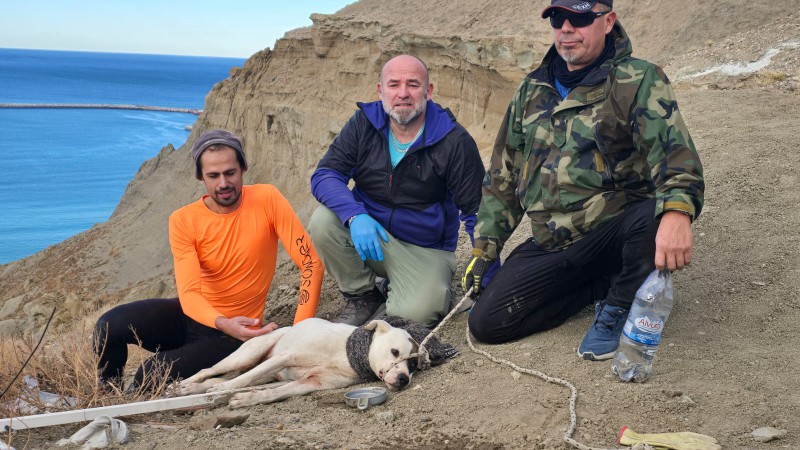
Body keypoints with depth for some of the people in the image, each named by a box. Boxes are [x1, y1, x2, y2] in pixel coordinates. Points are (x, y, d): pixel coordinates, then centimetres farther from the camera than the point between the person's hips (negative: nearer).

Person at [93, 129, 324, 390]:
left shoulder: (267, 200, -14)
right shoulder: (183, 221, -10)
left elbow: (311, 263, -17)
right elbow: (189, 293, -20)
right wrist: (223, 323, -41)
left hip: (234, 333, -3)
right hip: (193, 316, 3)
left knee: (151, 377, -25)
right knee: (110, 326, -21)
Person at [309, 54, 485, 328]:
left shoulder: (454, 141, -12)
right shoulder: (364, 124, -4)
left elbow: (477, 210, -9)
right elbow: (324, 175, -11)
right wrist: (355, 216, -32)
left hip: (425, 251, -3)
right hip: (368, 234, 4)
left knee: (416, 313, -31)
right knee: (323, 221, -26)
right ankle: (362, 297, -2)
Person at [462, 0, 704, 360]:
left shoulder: (639, 81, -4)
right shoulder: (532, 90, 13)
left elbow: (673, 150, -21)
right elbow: (503, 176, 18)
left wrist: (677, 211, -42)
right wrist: (484, 249, 13)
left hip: (611, 233, -5)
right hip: (548, 246, 5)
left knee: (653, 217, -38)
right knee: (486, 322, -10)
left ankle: (619, 305, -7)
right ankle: (600, 286, 10)